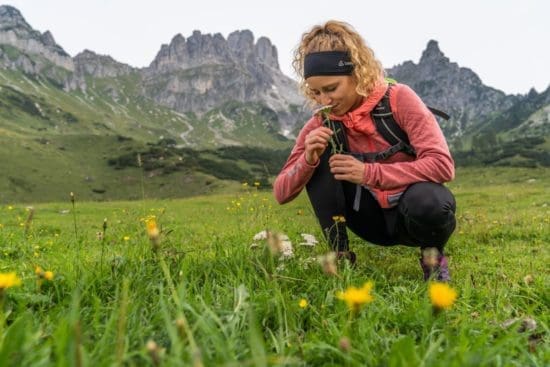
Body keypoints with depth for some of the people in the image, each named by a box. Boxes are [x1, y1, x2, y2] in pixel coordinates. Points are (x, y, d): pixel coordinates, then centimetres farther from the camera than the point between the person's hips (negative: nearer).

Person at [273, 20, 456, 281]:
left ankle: (432, 251, -3)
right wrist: (307, 160, -29)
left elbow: (442, 165, -25)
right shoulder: (321, 124, -7)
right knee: (321, 156, -19)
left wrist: (369, 173, -32)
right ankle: (340, 255, -12)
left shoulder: (398, 98, -16)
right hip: (373, 215, 3)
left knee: (427, 201, -39)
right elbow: (281, 194, -8)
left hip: (413, 209, -2)